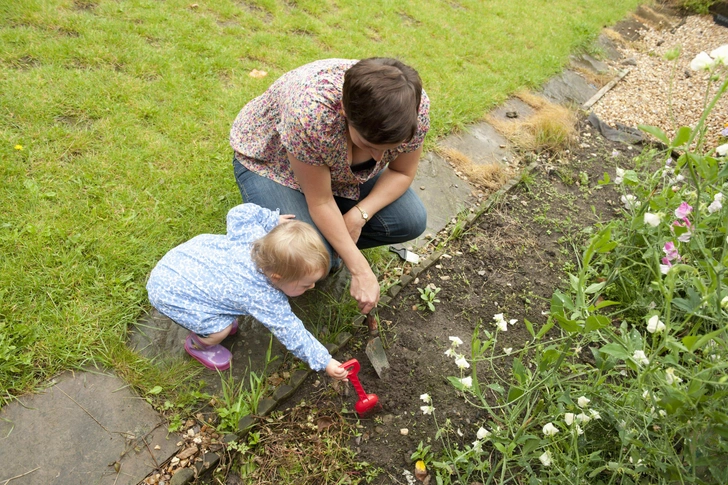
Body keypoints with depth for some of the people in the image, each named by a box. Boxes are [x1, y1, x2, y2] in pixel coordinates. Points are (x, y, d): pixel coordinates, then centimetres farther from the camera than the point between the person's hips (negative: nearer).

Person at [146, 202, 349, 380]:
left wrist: (273, 220, 3)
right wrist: (324, 362, -17)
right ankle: (197, 344, 20)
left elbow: (241, 212, -4)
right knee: (218, 330, -12)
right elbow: (291, 333, -22)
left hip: (184, 256, 8)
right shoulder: (265, 299, -29)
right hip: (170, 292, -8)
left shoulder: (255, 234, -18)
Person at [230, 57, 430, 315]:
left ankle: (333, 242, 7)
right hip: (271, 162, -4)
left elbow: (402, 172, -9)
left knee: (412, 221, -14)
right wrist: (361, 271, -26)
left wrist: (359, 215, -24)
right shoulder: (309, 113, -41)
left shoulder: (414, 106, -27)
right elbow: (320, 202, -28)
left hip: (341, 169, 5)